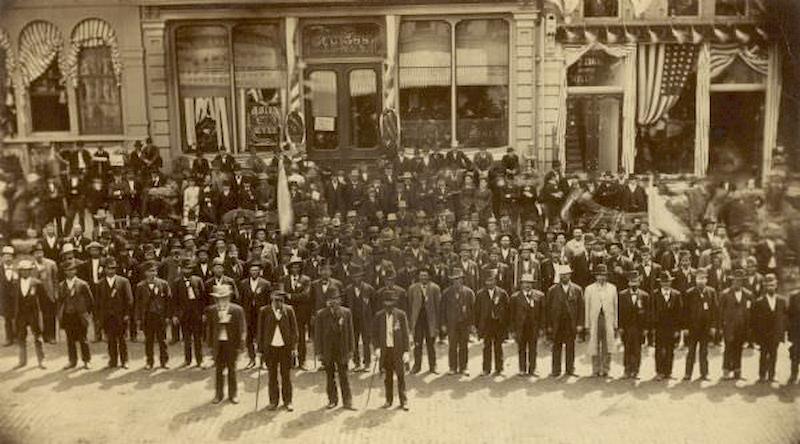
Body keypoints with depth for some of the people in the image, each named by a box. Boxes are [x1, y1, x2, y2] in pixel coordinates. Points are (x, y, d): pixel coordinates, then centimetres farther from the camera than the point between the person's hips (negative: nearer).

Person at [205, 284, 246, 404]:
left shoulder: (237, 310, -8)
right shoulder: (211, 310, -1)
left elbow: (241, 329, -4)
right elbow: (209, 328, 5)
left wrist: (239, 346, -6)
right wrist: (210, 345, 3)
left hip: (232, 343, -2)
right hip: (218, 343, 2)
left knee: (232, 369, 9)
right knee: (218, 370, 8)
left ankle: (233, 394, 22)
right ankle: (219, 394, 22)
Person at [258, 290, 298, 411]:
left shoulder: (289, 310, 0)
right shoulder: (264, 311, -1)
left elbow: (294, 329, 2)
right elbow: (260, 331, 2)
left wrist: (294, 347, -3)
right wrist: (260, 350, 1)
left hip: (286, 347, 0)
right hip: (270, 348, 0)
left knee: (286, 375, 6)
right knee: (272, 376, 8)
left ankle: (287, 401, 17)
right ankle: (273, 401, 21)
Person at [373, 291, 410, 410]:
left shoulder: (401, 314, -3)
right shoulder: (379, 316, 3)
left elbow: (405, 333, -2)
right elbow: (375, 333, 8)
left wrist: (406, 351, -6)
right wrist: (377, 347, -4)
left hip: (398, 349, -2)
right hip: (385, 349, 2)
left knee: (401, 376, 2)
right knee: (387, 376, 9)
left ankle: (403, 401, 13)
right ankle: (388, 400, 21)